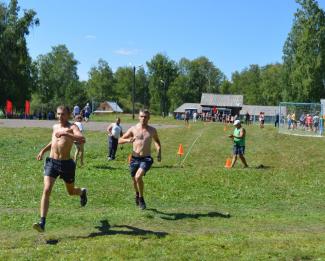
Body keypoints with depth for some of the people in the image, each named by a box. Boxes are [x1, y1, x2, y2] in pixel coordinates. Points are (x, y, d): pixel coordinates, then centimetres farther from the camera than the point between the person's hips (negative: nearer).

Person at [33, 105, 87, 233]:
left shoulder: (72, 127, -8)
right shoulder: (55, 127, 11)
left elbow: (82, 140, -28)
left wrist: (66, 134, -34)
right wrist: (43, 150, 18)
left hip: (66, 164, -3)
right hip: (51, 162, 3)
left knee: (71, 192, 16)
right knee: (46, 190, -15)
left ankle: (82, 192, 53)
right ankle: (42, 223, -17)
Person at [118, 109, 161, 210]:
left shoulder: (152, 130, 4)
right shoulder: (133, 129, 1)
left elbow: (157, 141, 24)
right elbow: (120, 141, 4)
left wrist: (159, 152, 9)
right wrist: (127, 140, -17)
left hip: (146, 159, -2)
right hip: (135, 158, 2)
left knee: (138, 177, -25)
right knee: (134, 179, 15)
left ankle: (141, 198, -3)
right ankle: (137, 194, 49)